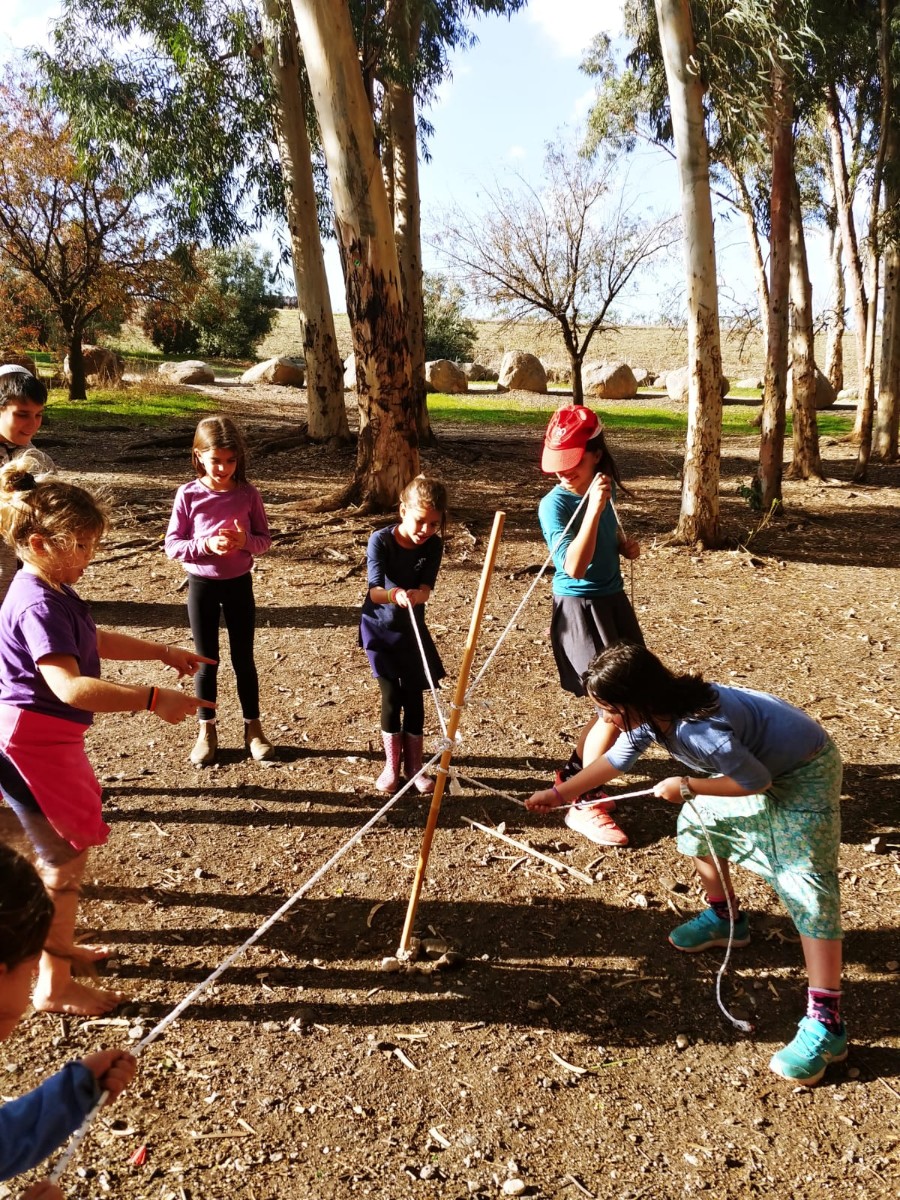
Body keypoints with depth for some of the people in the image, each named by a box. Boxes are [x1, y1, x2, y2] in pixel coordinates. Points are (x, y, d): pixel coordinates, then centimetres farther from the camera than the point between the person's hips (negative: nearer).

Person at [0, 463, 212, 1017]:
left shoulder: (52, 591, 7)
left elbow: (94, 641, 23)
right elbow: (71, 687, -37)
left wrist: (164, 652, 21)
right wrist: (152, 699, -39)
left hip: (51, 739, 10)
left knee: (66, 848, 23)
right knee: (66, 856, 1)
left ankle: (59, 946, 41)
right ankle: (55, 987, 15)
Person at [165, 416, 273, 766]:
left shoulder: (248, 494, -6)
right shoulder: (188, 495, -9)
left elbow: (265, 539, 0)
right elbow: (172, 546, -8)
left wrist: (245, 541, -21)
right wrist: (206, 544, -24)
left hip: (239, 583, 1)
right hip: (201, 584, 0)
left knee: (244, 658, 10)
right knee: (206, 660, 9)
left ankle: (253, 727, 23)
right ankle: (207, 730, 23)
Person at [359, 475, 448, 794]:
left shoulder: (433, 545, -12)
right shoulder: (380, 541, -21)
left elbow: (426, 590, -21)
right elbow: (374, 590, -28)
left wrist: (415, 595, -46)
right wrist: (393, 595, -51)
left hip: (412, 628, 3)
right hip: (380, 627, -2)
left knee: (414, 696, 4)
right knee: (391, 695, -5)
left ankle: (414, 765, 19)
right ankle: (391, 765, 12)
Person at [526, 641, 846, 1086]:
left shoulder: (701, 731, -38)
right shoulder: (653, 711, -11)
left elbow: (756, 782, -27)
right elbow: (619, 755, 5)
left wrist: (687, 787, -20)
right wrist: (561, 792, 6)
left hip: (803, 771, -9)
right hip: (757, 761, 9)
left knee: (806, 885, -14)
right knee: (697, 824, 18)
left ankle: (826, 1023, -11)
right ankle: (725, 918, 39)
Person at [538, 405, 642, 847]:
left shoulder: (604, 490, 4)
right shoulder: (555, 504, -17)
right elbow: (574, 567, -29)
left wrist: (625, 545, 2)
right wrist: (594, 508, -32)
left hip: (614, 602, 8)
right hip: (579, 609, -8)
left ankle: (573, 774, 32)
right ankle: (581, 804, 3)